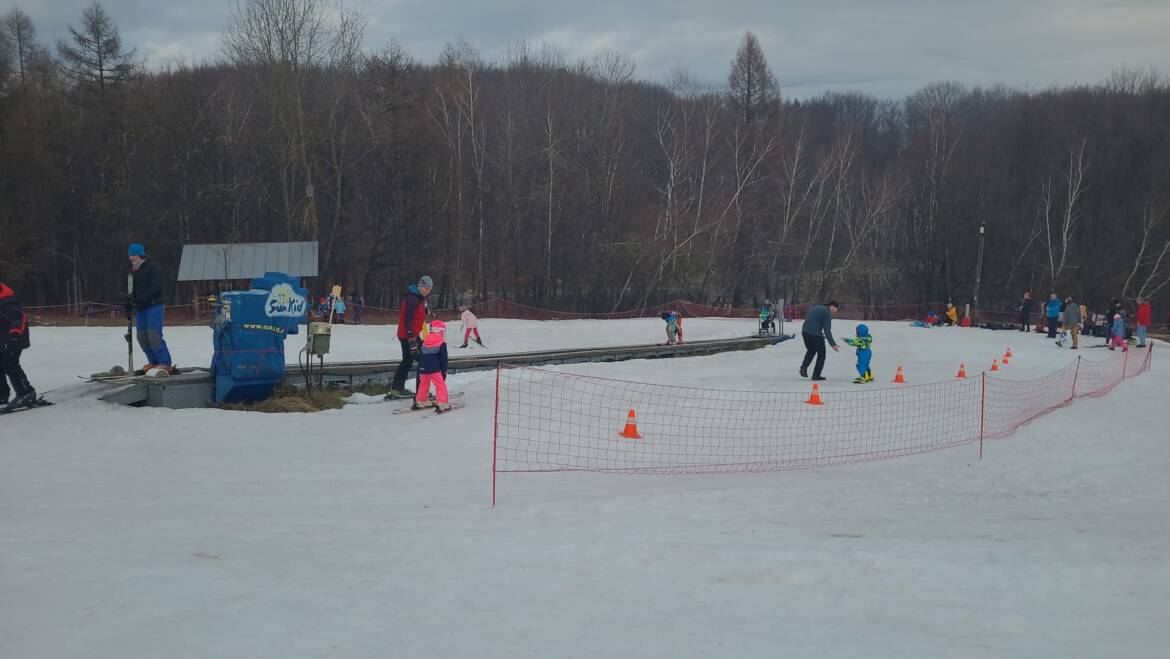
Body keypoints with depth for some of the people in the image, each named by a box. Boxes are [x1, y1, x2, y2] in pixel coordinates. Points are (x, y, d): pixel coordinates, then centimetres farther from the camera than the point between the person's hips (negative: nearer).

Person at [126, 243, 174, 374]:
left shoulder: (152, 267, -8)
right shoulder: (133, 270, 18)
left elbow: (156, 287, -18)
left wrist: (140, 299, -23)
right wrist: (129, 302, 9)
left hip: (154, 305, -8)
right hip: (140, 308, 9)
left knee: (153, 334, -16)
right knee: (142, 336, 7)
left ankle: (165, 364, -15)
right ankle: (153, 362, 17)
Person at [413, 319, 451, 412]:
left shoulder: (424, 342, 10)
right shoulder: (441, 343, -6)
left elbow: (420, 357, 17)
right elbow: (443, 358, -5)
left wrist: (420, 368, 26)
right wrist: (444, 370, 4)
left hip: (423, 369, 6)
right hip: (435, 369, -6)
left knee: (423, 384, 23)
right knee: (441, 385, -3)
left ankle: (420, 401, 35)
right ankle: (442, 403, -14)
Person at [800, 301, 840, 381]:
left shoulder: (816, 307, 19)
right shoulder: (827, 313, -6)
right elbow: (827, 330, -12)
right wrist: (833, 344, -12)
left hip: (804, 331, 7)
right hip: (815, 334, -7)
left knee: (811, 350, 28)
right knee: (821, 353, 9)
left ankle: (803, 368, 12)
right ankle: (816, 375, 9)